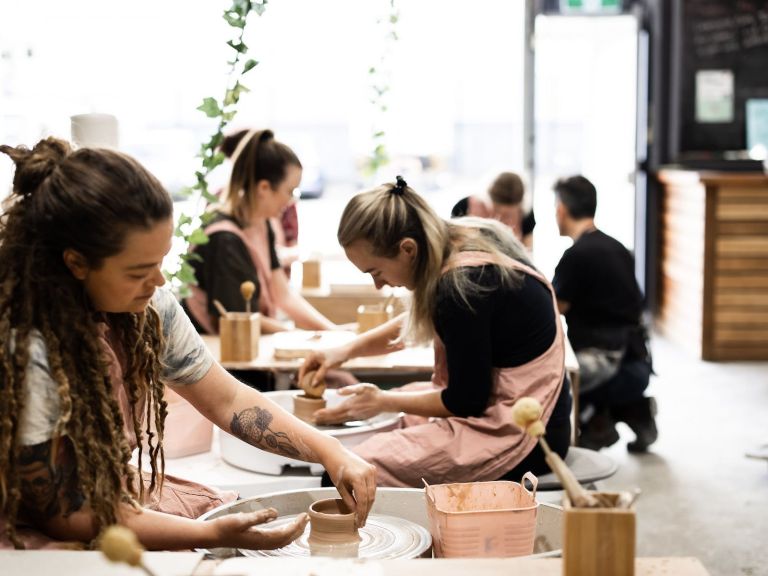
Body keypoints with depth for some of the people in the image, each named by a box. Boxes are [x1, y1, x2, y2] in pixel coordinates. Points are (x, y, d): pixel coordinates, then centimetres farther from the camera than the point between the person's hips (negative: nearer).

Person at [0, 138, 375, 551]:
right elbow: (68, 514, -20)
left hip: (115, 495, 7)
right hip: (35, 534, -7)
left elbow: (228, 400, 3)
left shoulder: (148, 308, -10)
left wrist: (329, 451, -10)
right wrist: (212, 535, -26)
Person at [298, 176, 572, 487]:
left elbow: (467, 402, -16)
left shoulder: (460, 287, -26)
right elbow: (421, 319, 21)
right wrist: (347, 350, 13)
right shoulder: (463, 237, 2)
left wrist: (383, 402, -4)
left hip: (516, 437, -10)